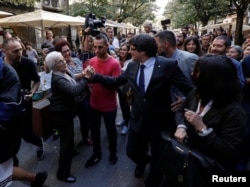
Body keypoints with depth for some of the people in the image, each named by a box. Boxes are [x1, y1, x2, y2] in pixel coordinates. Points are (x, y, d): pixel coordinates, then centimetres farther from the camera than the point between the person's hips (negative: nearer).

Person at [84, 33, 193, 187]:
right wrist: (94, 75, 5)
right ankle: (143, 161, 59)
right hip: (138, 119, 4)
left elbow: (190, 89, -18)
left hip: (160, 121, -4)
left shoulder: (168, 65, -19)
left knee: (158, 158, 18)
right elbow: (116, 81, 9)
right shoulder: (132, 66, -2)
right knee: (132, 151, 20)